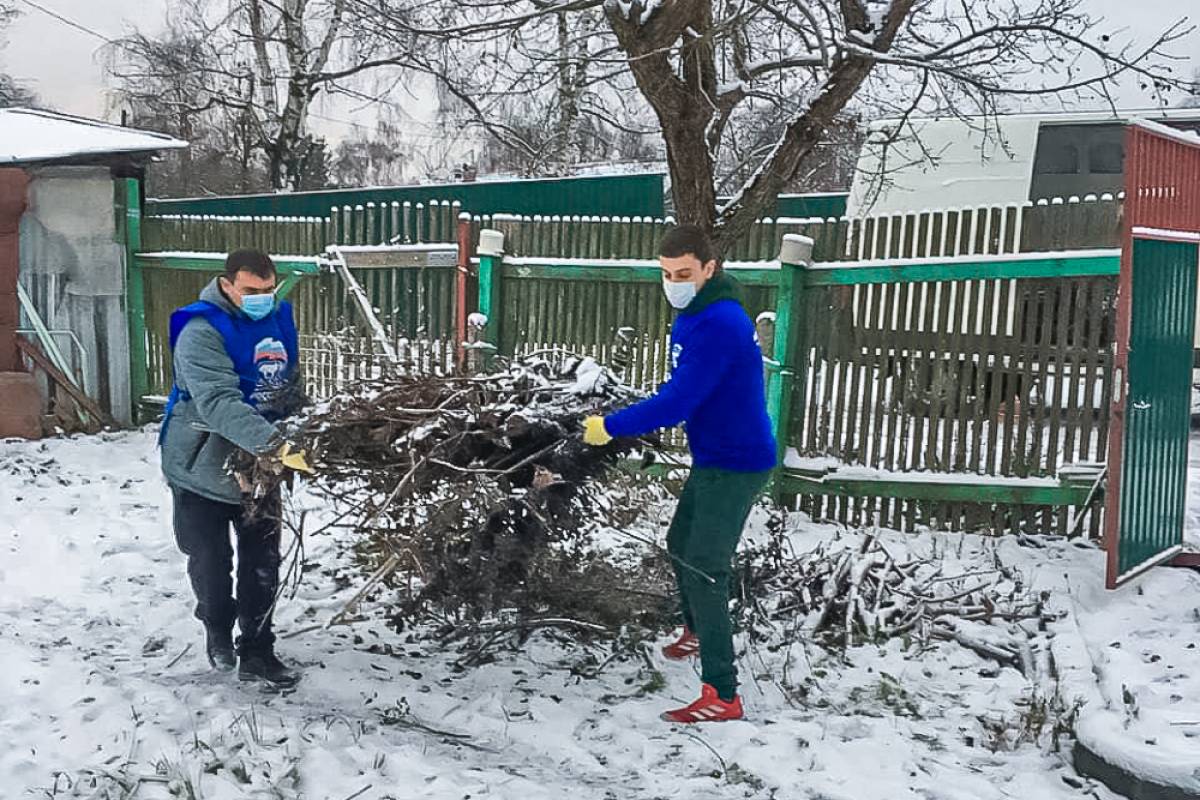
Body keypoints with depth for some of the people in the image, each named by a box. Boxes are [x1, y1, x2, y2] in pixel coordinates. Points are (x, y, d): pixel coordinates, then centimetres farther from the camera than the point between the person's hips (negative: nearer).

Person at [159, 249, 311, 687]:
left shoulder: (278, 317, 0)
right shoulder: (201, 332, -23)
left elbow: (291, 387, 15)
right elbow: (219, 404, -37)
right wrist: (276, 445, -48)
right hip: (204, 468, -5)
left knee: (262, 566, 8)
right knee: (211, 564, 9)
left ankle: (257, 653, 21)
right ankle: (217, 629, 38)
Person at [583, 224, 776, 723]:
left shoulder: (718, 324, -27)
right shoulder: (694, 313, 5)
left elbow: (677, 403, -30)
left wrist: (609, 428, -21)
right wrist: (635, 422, 3)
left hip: (737, 466, -10)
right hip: (712, 460, 10)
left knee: (703, 570, -11)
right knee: (679, 545, 25)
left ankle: (721, 695, -5)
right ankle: (696, 631, 49)